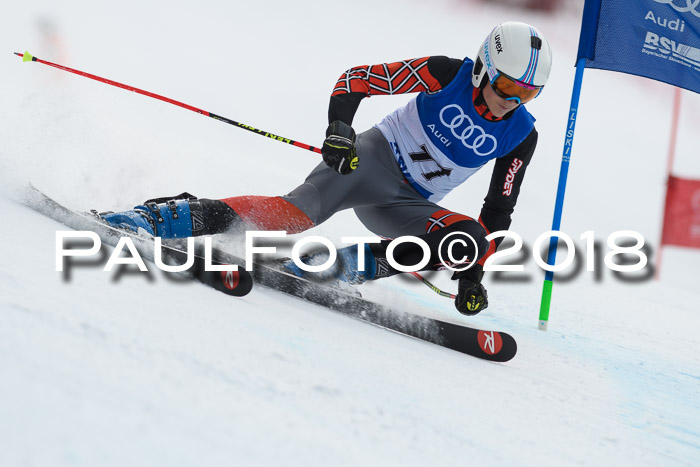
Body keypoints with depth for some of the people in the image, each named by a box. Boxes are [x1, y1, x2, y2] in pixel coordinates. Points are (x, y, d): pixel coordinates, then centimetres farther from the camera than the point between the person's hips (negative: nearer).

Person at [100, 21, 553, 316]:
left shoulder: (520, 136, -4)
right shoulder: (447, 74, -13)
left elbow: (498, 213, 4)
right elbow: (357, 78, -13)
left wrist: (472, 276, -4)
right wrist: (339, 126, -30)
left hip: (406, 205, 5)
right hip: (373, 157, -4)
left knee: (470, 239, -25)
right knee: (298, 213, -31)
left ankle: (346, 266, -21)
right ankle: (163, 216, -33)